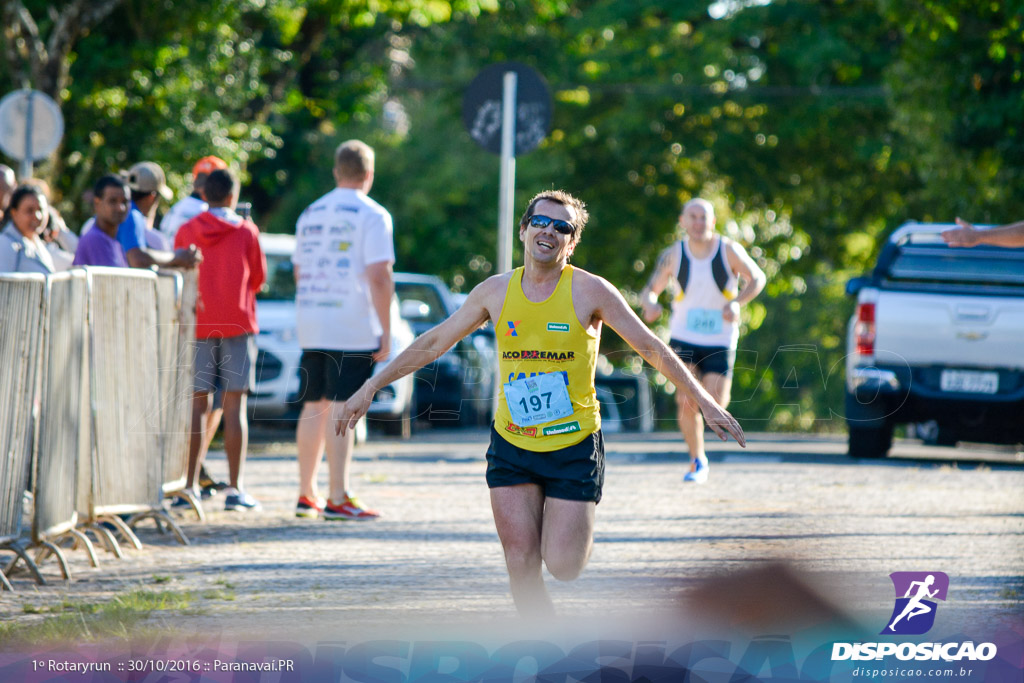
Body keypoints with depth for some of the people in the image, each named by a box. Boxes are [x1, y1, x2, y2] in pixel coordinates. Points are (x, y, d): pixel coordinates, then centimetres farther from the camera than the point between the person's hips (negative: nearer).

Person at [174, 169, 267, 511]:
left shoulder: (186, 231, 4)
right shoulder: (246, 230, 1)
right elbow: (258, 277, 7)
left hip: (198, 324, 2)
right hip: (237, 323, -2)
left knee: (197, 405, 5)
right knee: (235, 406, -1)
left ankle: (190, 485, 0)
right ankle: (234, 488, -6)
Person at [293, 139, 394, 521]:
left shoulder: (310, 214, 15)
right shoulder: (371, 215, -6)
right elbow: (379, 277, -13)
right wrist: (386, 331, -9)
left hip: (310, 327, 6)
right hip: (353, 329, -6)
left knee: (314, 407, 12)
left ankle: (306, 494, 16)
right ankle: (338, 499, -11)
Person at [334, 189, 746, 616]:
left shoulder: (589, 291, -7)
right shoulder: (495, 292, 2)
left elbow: (650, 348, -2)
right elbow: (434, 343, 11)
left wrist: (704, 401, -6)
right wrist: (371, 387, 11)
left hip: (575, 447, -3)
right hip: (511, 446, 3)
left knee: (563, 566, -6)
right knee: (522, 566, -5)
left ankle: (579, 531, 29)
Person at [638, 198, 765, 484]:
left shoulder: (729, 250, -7)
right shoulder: (673, 255, -4)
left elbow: (757, 278, 2)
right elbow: (649, 291, 0)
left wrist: (737, 302, -18)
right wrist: (650, 304, -26)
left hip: (720, 341, 0)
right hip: (684, 338, 0)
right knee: (686, 401, -13)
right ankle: (697, 460, 8)